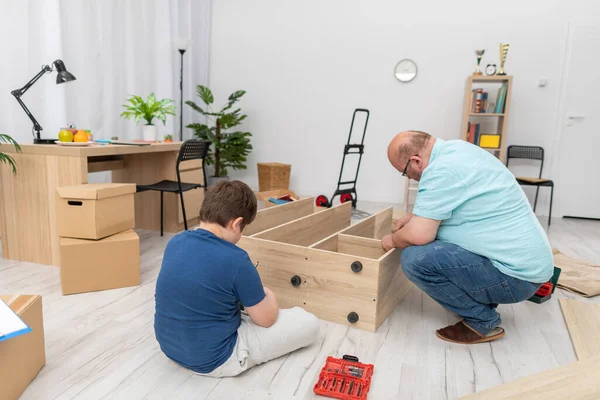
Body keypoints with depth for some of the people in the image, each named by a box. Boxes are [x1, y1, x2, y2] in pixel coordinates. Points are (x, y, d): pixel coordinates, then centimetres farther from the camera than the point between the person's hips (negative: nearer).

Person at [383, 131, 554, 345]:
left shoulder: (441, 169, -23)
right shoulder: (456, 149, 7)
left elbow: (418, 235, -24)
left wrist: (392, 240, -4)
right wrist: (414, 216, 23)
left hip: (516, 274, -10)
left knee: (415, 258, -22)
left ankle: (482, 321, -2)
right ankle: (482, 302, 20)